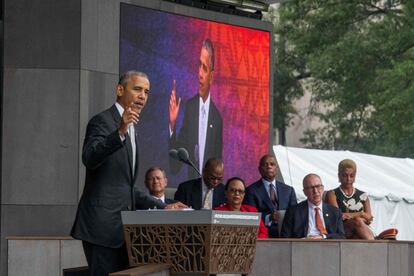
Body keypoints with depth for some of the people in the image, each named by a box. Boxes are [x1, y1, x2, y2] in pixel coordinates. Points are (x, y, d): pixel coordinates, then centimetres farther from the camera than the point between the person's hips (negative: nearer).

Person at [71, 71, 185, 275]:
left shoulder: (130, 131, 22)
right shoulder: (102, 121, -5)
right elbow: (89, 158, -25)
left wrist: (162, 206, 19)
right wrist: (120, 132, -36)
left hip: (119, 227, 9)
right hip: (102, 225, -9)